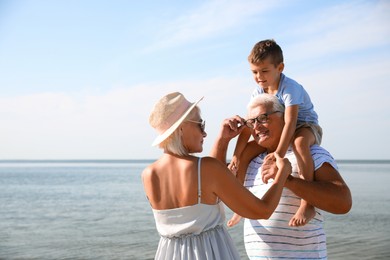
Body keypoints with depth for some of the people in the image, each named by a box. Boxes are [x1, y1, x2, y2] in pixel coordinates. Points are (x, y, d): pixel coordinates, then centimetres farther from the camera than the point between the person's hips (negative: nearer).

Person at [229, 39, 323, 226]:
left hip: (306, 127, -7)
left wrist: (279, 153, -48)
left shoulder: (290, 88, -26)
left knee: (299, 142, -43)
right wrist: (236, 156, -13)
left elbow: (290, 122, -37)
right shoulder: (258, 93, -5)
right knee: (246, 150, -3)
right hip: (276, 132, 7)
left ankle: (307, 204, -45)